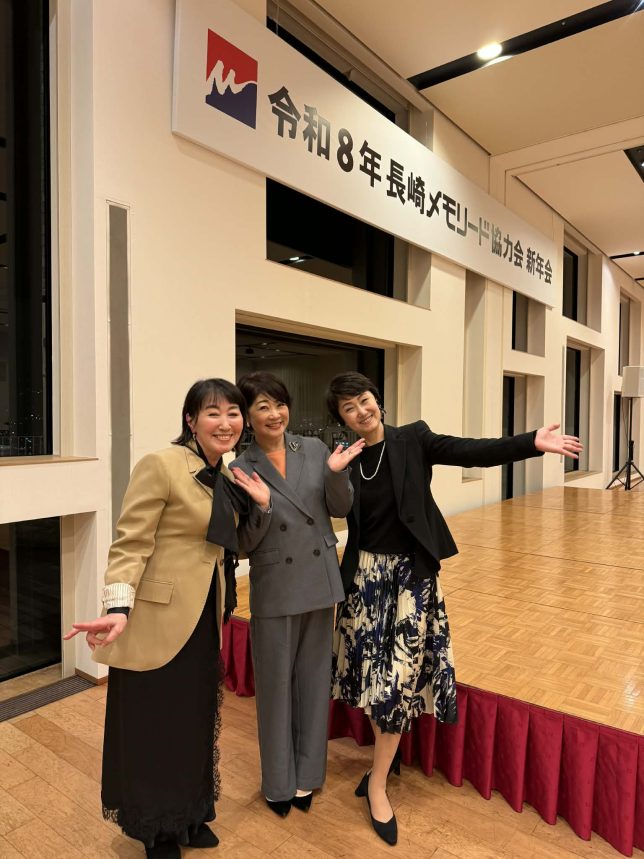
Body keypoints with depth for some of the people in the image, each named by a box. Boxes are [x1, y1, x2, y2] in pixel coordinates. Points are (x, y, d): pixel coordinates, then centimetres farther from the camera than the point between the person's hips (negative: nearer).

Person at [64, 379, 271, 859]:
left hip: (205, 619, 7)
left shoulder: (228, 478, 7)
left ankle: (189, 816, 43)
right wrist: (118, 609, -28)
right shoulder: (160, 466, -16)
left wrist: (261, 507, -2)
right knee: (152, 726, 11)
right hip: (158, 620, -7)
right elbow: (130, 544, -18)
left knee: (196, 721, 21)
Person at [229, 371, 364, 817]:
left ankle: (306, 775, 36)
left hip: (320, 581, 3)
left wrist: (336, 474, -16)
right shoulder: (241, 470, -7)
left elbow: (341, 508, 2)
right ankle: (279, 782, 34)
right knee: (276, 685, 11)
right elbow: (244, 545, -8)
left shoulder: (314, 449, 0)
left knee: (314, 679, 15)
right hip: (275, 589, -2)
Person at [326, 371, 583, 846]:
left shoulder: (413, 440, -8)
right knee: (375, 668, 14)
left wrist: (532, 443, -27)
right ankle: (387, 751, 41)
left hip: (412, 571, -2)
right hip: (365, 572, 2)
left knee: (400, 671, 2)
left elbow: (474, 452, -16)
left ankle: (378, 782, 21)